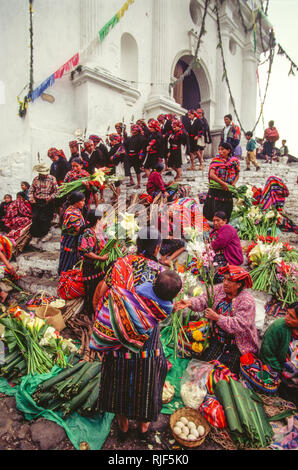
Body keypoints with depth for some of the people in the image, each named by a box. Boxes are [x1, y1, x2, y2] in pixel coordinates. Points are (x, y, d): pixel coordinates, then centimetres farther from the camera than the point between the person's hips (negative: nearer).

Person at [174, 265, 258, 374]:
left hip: (237, 346, -4)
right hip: (217, 339, 4)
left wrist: (217, 318, -33)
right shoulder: (220, 289, -3)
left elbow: (239, 325, -25)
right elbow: (204, 300, -14)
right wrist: (190, 303, -34)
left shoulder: (247, 301, -18)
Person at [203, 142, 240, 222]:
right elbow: (211, 174, -15)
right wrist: (222, 183, -23)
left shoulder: (235, 161, 4)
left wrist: (234, 183, -5)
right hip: (215, 190, -2)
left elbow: (237, 174, 15)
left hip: (228, 190, 2)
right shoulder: (215, 160, -2)